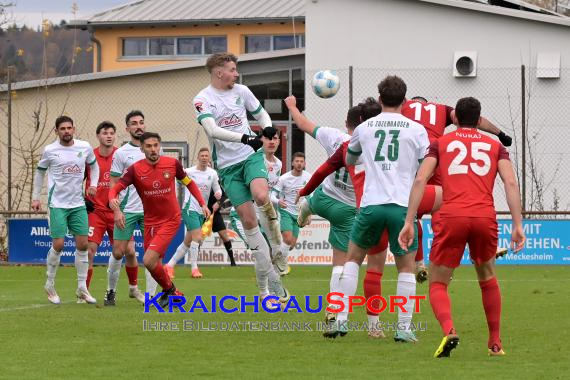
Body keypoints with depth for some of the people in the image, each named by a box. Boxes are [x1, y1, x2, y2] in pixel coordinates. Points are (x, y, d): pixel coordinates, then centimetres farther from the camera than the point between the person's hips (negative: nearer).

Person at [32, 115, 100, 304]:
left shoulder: (85, 147, 1)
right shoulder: (49, 151, -5)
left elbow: (94, 165, 19)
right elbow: (40, 172, 9)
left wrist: (93, 184, 4)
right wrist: (36, 197, 6)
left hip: (78, 204, 3)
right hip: (57, 204, -3)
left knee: (82, 244, 0)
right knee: (58, 244, -8)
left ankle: (82, 288, 10)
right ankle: (50, 285, 11)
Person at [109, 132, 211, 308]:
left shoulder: (172, 163, -7)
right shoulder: (136, 169, -9)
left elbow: (188, 182, 11)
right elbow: (115, 188, -17)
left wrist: (202, 204, 5)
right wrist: (112, 199, -39)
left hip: (171, 220, -3)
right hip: (150, 222, 3)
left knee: (149, 260, -18)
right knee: (155, 263, 7)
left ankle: (169, 289, 6)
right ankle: (173, 293, 31)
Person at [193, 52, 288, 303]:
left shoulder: (241, 91, 5)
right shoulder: (203, 100, -7)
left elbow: (261, 114, 19)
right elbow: (212, 130, -23)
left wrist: (268, 130, -4)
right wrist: (244, 138, -34)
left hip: (251, 156, 1)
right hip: (227, 165, -1)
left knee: (261, 197, -30)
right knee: (248, 219, -3)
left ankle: (277, 248, -9)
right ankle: (269, 278, 4)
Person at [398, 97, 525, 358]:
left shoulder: (441, 143, 17)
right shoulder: (495, 146, 20)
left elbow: (420, 180, 3)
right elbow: (511, 183, 5)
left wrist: (409, 222, 1)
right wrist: (517, 226, 1)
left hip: (452, 218, -1)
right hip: (485, 217, 2)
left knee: (437, 284, 9)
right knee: (488, 278, 26)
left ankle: (449, 330, -20)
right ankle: (495, 343, 23)